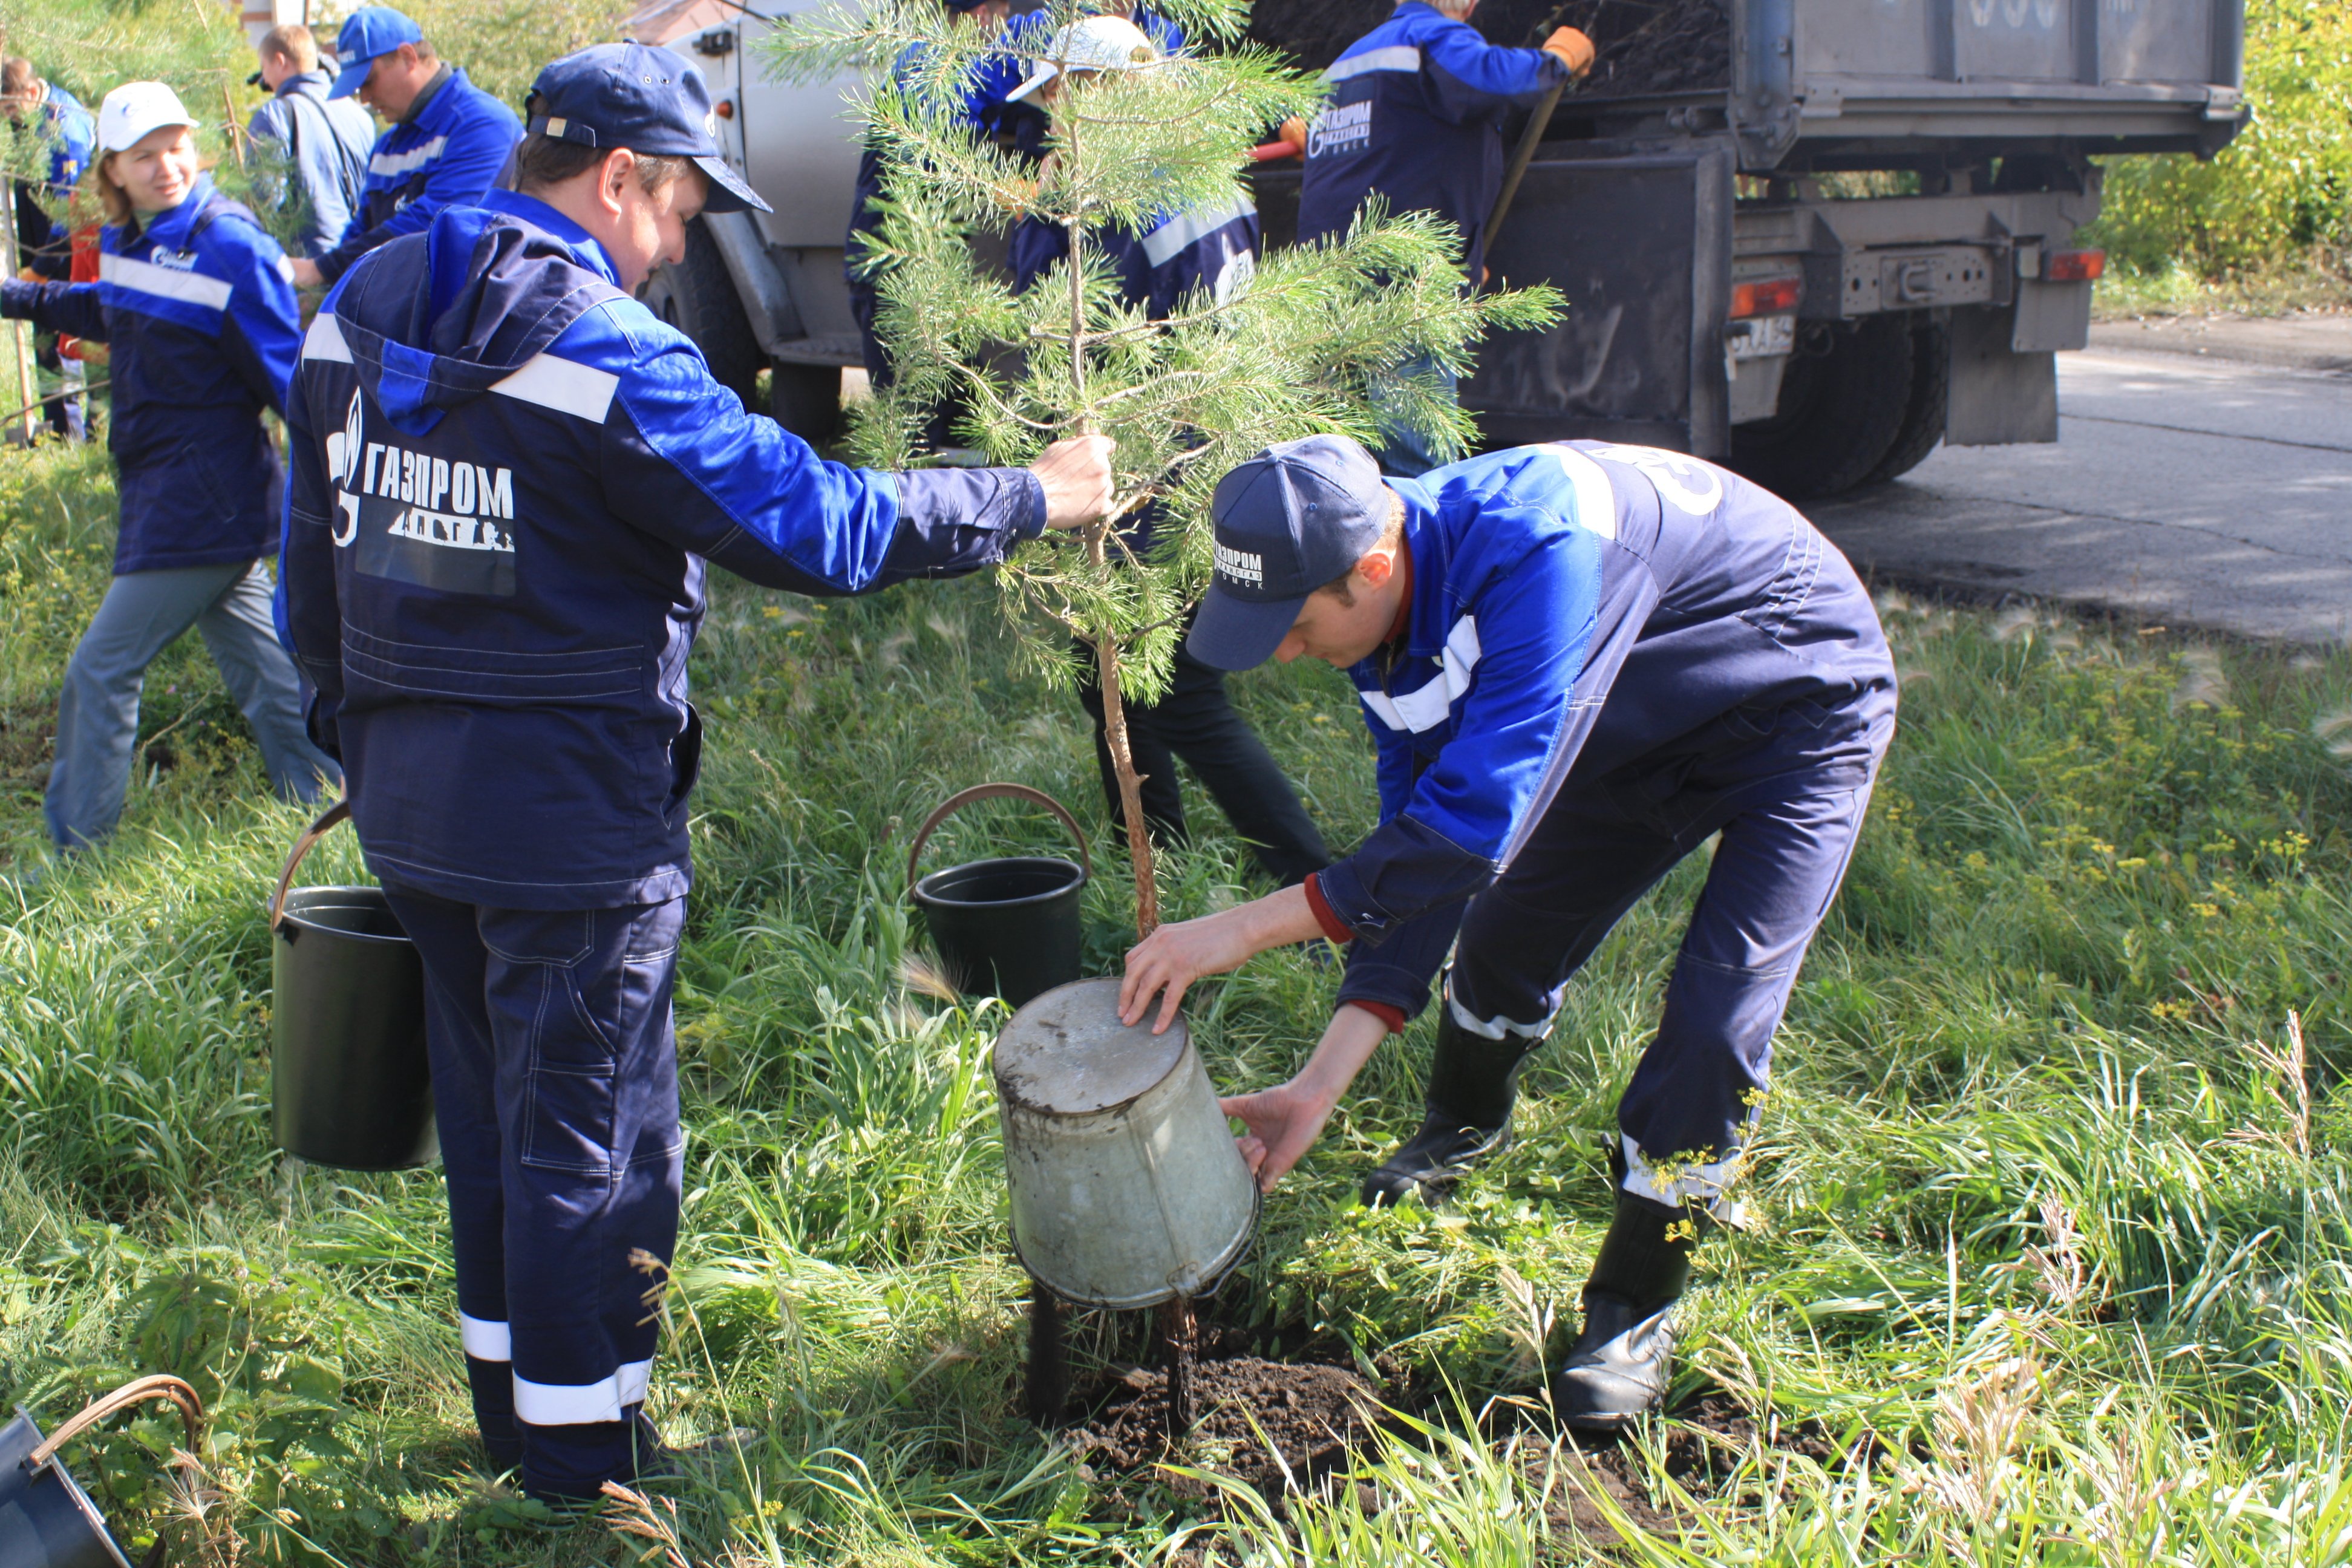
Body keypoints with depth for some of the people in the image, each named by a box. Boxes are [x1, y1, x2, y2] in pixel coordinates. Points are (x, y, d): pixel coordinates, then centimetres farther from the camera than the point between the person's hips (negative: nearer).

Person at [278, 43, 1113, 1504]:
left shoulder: (358, 312, 5)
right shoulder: (610, 357, -20)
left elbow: (316, 563, 12)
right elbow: (823, 526, -19)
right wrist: (1034, 497, -8)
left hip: (408, 799, 8)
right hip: (570, 821, -8)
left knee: (489, 1107, 22)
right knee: (591, 1140, 7)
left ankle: (512, 1405, 38)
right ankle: (586, 1467, 20)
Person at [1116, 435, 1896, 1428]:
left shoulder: (1536, 549, -42)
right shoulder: (1386, 621, -14)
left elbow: (1476, 821, -44)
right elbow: (1419, 842, -11)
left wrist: (1245, 928, -39)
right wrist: (1323, 1081, -17)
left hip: (1800, 712, -7)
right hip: (1646, 730, 7)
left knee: (1717, 1018, -17)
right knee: (1505, 933, 12)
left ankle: (1634, 1307, 4)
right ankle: (1463, 1125, 45)